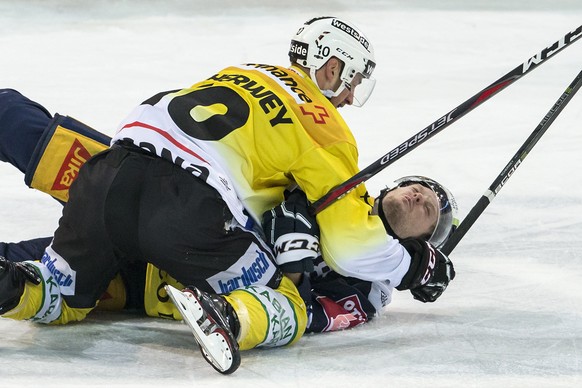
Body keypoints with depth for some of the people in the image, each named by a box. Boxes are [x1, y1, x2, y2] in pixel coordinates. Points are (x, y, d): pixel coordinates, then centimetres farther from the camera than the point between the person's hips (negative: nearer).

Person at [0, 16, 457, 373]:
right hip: (191, 216, -6)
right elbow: (351, 244, 6)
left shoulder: (241, 76, 30)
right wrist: (414, 264, 24)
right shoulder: (322, 126, 11)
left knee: (60, 300, 25)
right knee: (285, 315, 6)